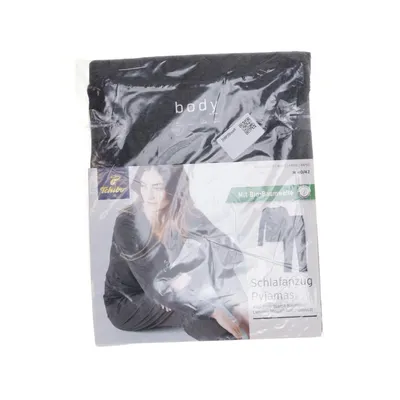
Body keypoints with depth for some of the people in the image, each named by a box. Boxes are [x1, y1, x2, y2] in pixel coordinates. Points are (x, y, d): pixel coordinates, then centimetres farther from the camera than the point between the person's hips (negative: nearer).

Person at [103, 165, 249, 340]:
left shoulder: (186, 215, -15)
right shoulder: (127, 223, -27)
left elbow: (227, 250, -18)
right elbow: (153, 285, -31)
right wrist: (213, 310, -34)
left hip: (166, 290, 5)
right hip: (126, 304, -4)